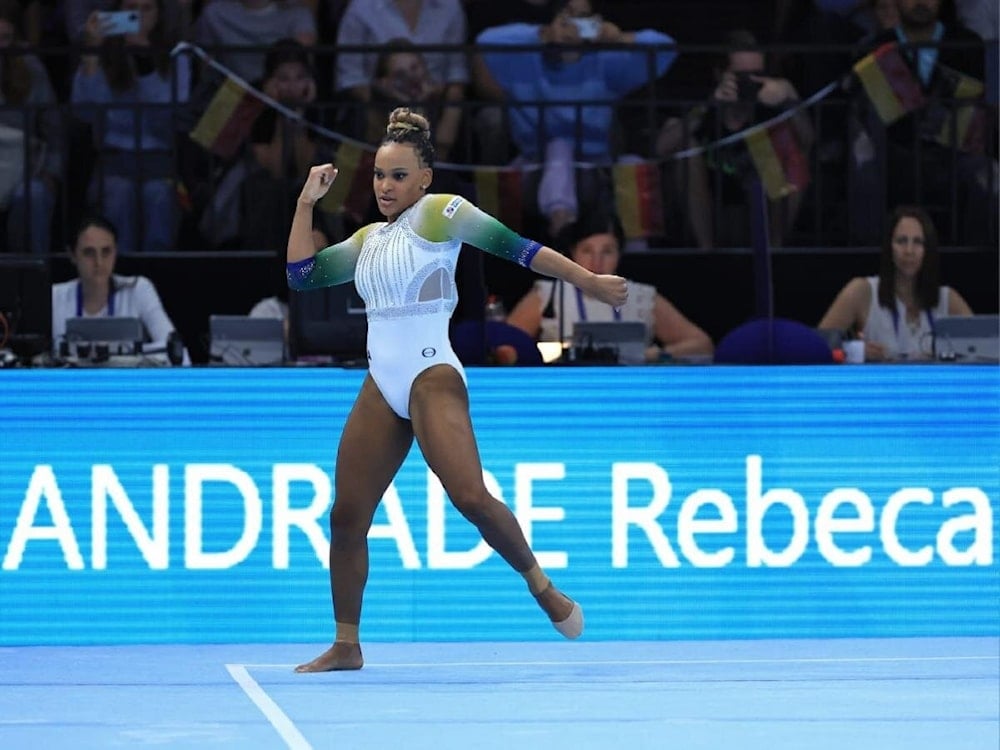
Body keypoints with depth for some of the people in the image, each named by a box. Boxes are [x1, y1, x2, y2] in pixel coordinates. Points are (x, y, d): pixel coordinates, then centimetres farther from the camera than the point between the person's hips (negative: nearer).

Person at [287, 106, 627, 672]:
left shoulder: (439, 212, -2)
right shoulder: (369, 239, 18)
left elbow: (514, 246, -7)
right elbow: (302, 274, 19)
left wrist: (588, 280, -11)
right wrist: (307, 202, 17)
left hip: (432, 378, -7)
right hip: (381, 387, 7)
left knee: (471, 498, -23)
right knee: (347, 517, 1)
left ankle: (542, 586, -2)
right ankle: (346, 646, 9)